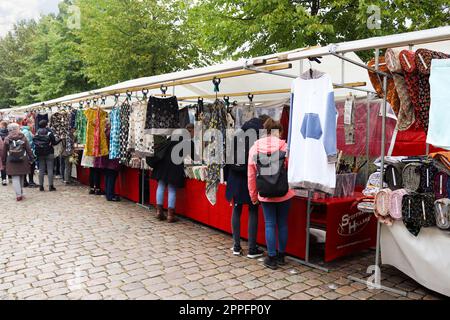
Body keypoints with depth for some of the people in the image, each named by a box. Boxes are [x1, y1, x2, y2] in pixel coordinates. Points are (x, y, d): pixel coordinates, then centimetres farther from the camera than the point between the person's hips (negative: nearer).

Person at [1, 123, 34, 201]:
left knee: (15, 178, 1)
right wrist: (31, 159, 6)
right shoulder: (23, 138, -2)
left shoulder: (7, 139, -2)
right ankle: (21, 193, 25)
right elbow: (28, 149, -1)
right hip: (22, 160, 1)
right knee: (21, 177, 16)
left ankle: (18, 194, -9)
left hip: (11, 162, -1)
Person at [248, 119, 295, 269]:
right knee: (282, 224, 14)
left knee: (270, 224, 10)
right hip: (283, 193, -1)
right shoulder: (284, 147, -10)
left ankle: (271, 258, 15)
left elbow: (251, 175, 1)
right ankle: (281, 256, 26)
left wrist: (253, 195, 10)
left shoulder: (254, 148, -2)